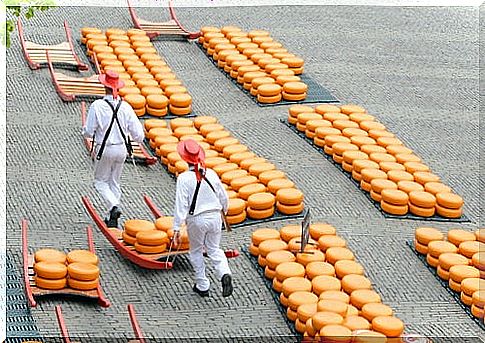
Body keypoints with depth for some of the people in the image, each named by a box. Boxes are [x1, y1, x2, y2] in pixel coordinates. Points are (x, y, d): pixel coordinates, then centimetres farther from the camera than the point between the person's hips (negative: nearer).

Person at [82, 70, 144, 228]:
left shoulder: (97, 106, -16)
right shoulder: (125, 107, -7)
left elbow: (88, 132, -13)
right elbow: (138, 135, -4)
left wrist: (87, 132, 11)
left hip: (104, 150, -4)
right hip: (121, 148, 4)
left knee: (100, 181, 12)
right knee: (114, 182, 17)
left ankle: (114, 206, -13)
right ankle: (112, 218, 19)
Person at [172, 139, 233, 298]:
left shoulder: (184, 178, -15)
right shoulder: (211, 174, -4)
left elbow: (181, 205, -18)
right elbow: (223, 197, 6)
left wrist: (176, 228, -14)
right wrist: (224, 209, 28)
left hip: (196, 220, -3)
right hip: (215, 217, 3)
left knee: (196, 251, 17)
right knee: (214, 249, 19)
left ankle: (202, 286, 22)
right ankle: (224, 274, -7)